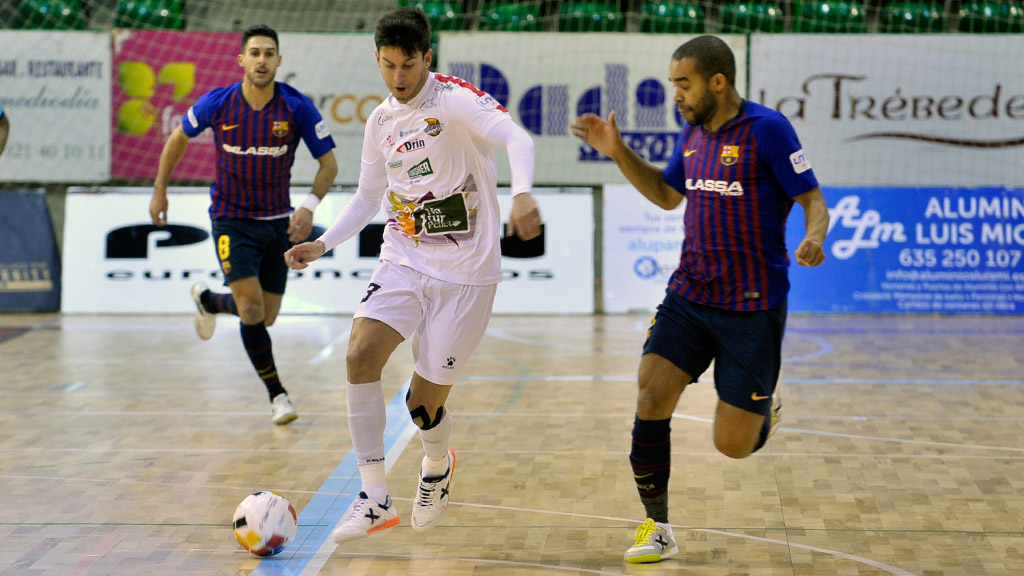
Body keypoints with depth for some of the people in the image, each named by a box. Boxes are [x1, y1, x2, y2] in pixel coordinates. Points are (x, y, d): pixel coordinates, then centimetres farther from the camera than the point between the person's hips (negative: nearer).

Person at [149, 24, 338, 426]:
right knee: (251, 310, -18)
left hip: (278, 223, 2)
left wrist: (309, 206, -21)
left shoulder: (298, 107, -13)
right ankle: (277, 394, -3)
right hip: (232, 220, -2)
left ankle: (208, 301, 42)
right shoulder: (218, 103, -11)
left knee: (265, 317, 11)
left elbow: (329, 163, -6)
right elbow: (178, 139, 7)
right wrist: (160, 191, 9)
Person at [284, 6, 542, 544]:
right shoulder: (381, 121, 7)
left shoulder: (455, 98, -13)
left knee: (423, 402, -2)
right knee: (360, 354, -19)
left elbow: (517, 139, -29)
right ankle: (375, 498, -10)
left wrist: (523, 194, -49)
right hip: (403, 261, 5)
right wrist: (322, 244, 7)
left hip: (465, 272, -5)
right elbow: (368, 196, 21)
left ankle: (437, 466, 36)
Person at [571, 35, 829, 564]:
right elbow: (666, 194, 25)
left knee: (732, 445, -2)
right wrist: (617, 152, 13)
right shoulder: (693, 132, 8)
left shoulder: (767, 129, -12)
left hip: (752, 307, -5)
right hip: (687, 297, 6)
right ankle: (658, 529, 4)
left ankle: (764, 411, 36)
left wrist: (813, 239, -32)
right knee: (650, 399, -12)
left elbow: (814, 202, -10)